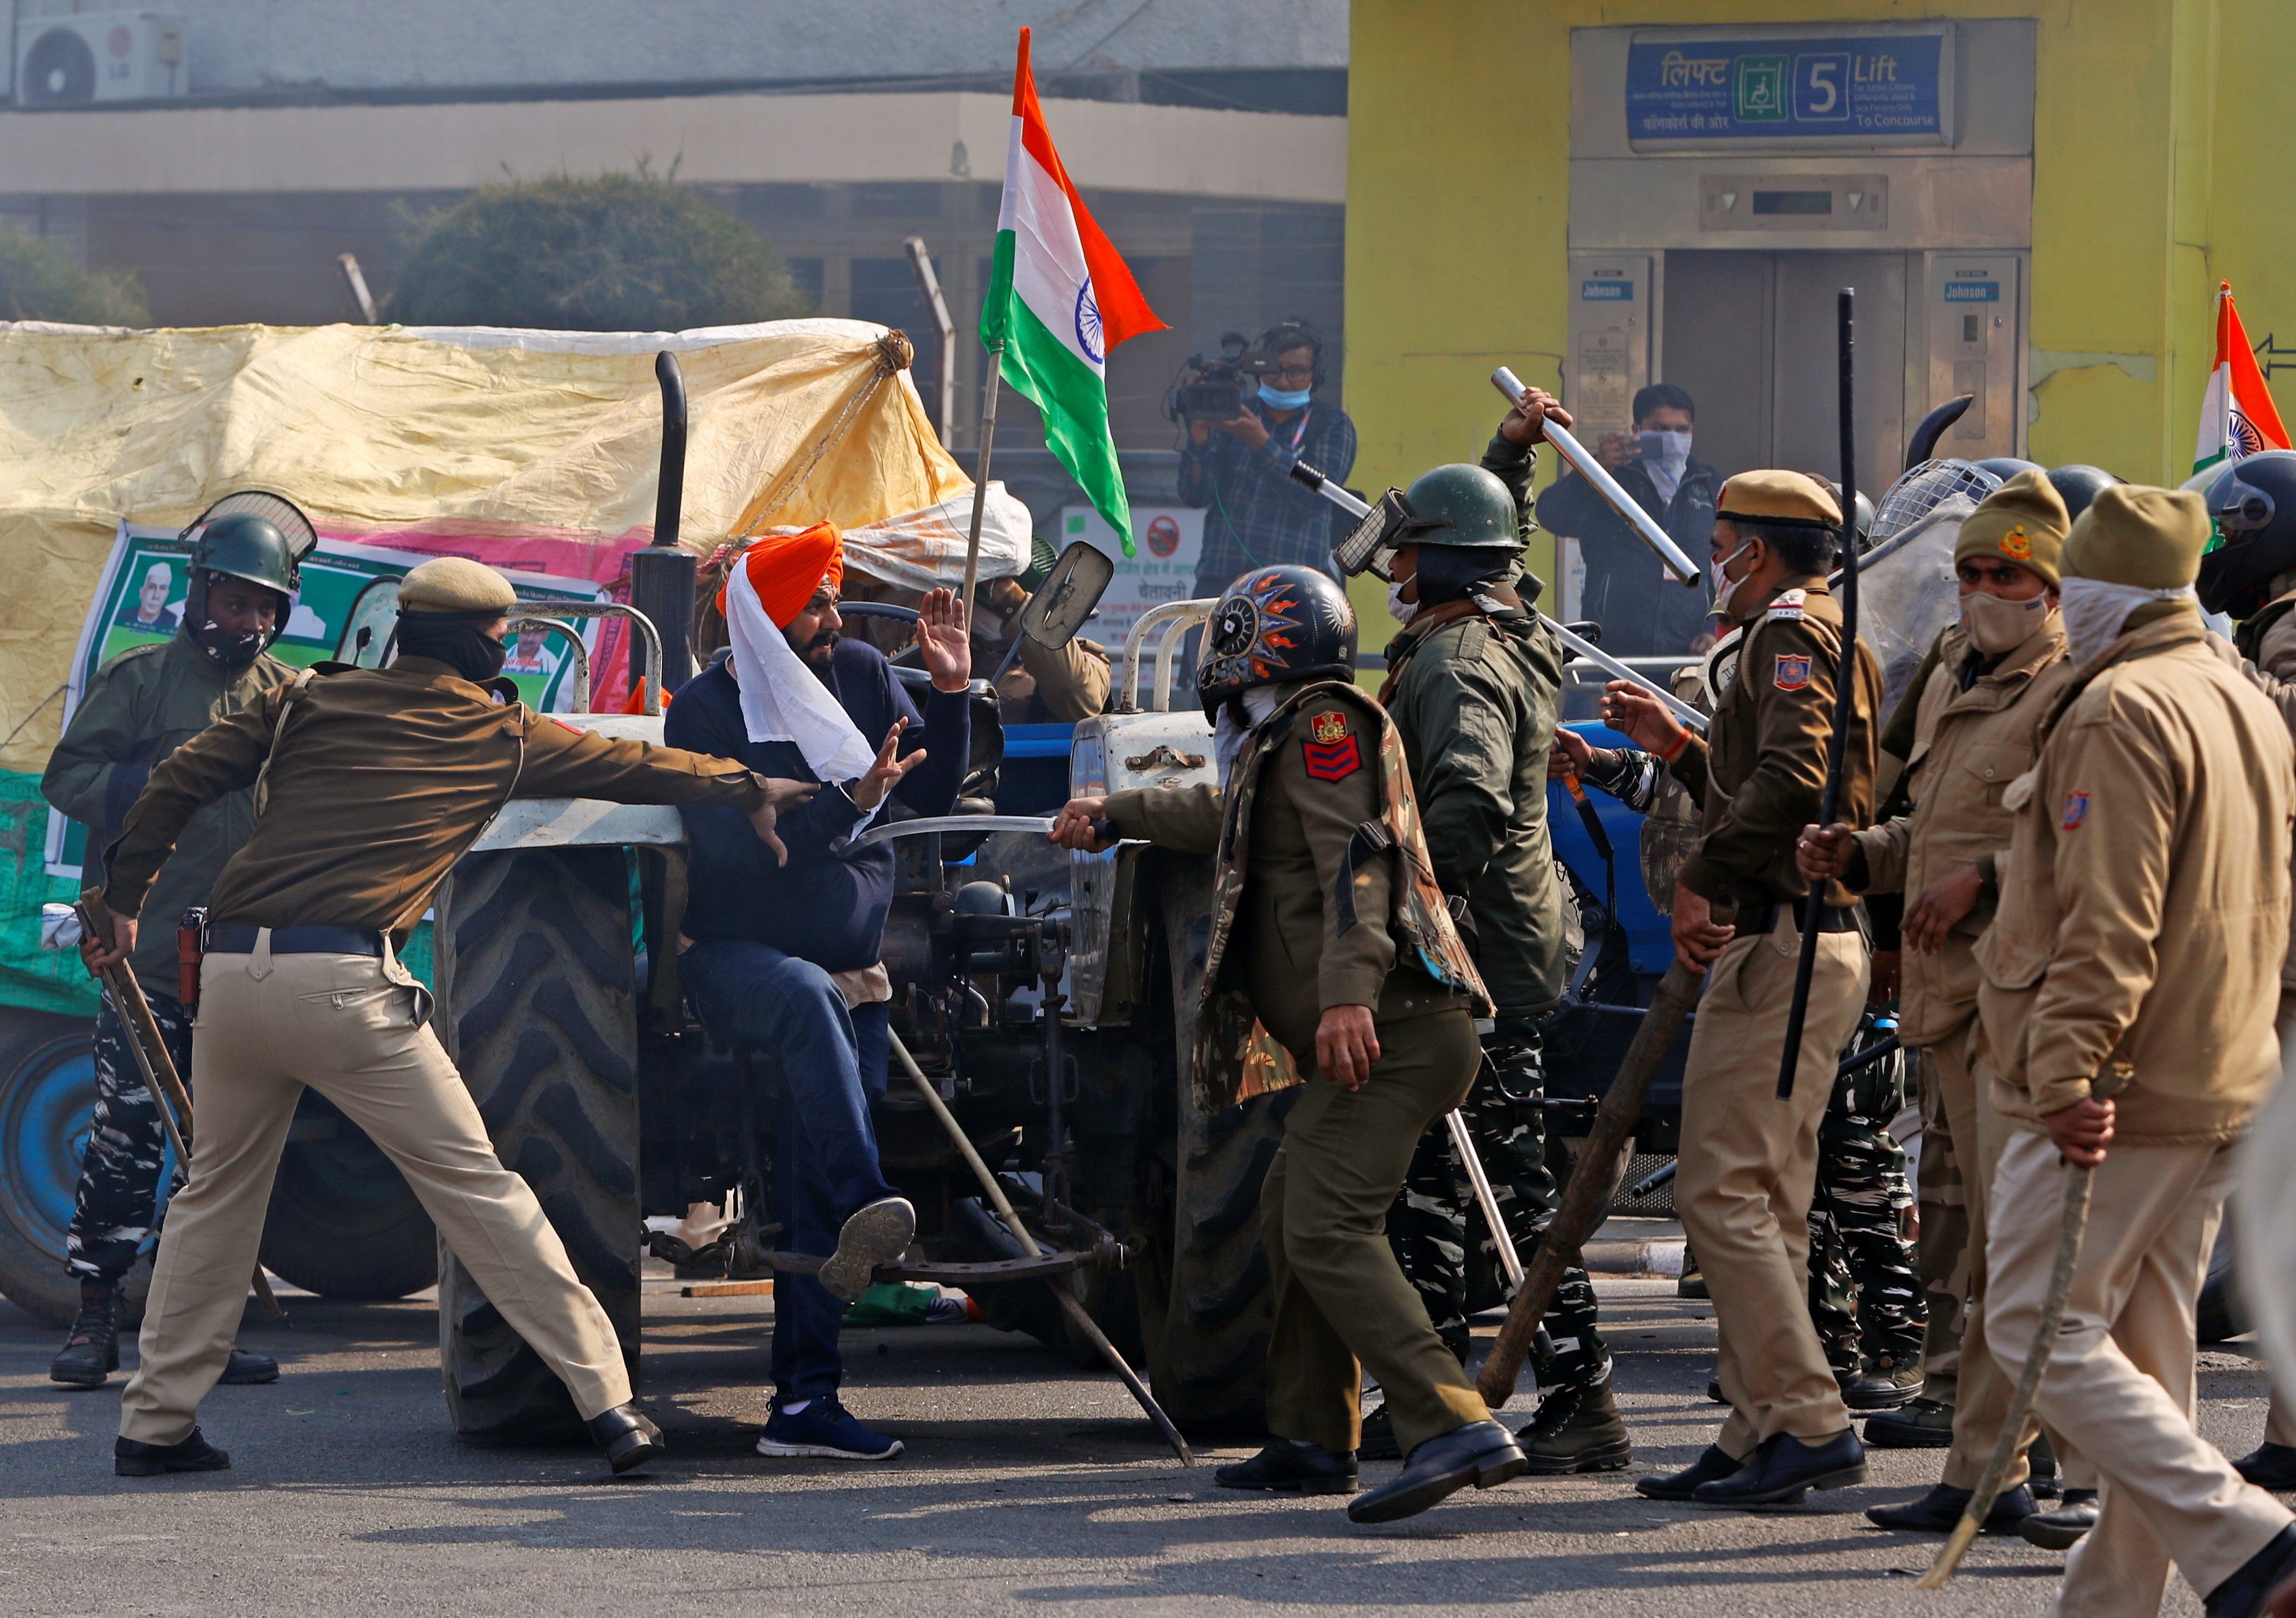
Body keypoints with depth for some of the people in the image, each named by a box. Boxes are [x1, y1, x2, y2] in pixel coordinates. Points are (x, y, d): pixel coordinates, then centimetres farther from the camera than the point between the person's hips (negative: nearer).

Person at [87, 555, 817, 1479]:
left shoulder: (307, 701, 19)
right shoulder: (498, 732, 13)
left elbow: (179, 783, 13)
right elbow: (631, 767, 25)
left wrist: (125, 899, 23)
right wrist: (750, 788, 40)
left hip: (233, 972, 4)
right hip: (344, 982, -4)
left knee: (219, 1189, 18)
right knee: (473, 1185, 1)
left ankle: (155, 1422, 18)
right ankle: (605, 1400, -1)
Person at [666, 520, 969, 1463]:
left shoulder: (860, 676, 7)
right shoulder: (707, 711, -7)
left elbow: (933, 796, 9)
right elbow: (732, 849, -17)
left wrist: (950, 693, -4)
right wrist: (849, 801, -25)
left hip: (849, 964, 5)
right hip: (734, 954, -5)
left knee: (814, 1189, -3)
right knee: (810, 998, -41)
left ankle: (804, 1400, -3)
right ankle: (867, 1208, -55)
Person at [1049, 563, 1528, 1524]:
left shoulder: (1324, 725, -4)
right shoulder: (1281, 746, 28)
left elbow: (1357, 856, -19)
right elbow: (1228, 817, 50)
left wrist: (1347, 992, -32)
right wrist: (1115, 816, 62)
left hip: (1387, 1029, -11)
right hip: (1386, 1034, 11)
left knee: (1327, 1230, -21)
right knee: (1291, 1212, 20)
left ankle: (1454, 1431, -33)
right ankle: (1311, 1441, 27)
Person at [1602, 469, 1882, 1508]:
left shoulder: (1791, 634, -9)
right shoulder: (1828, 640, 25)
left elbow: (1793, 776, -25)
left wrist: (1701, 879, -22)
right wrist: (1677, 748, 26)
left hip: (1776, 948, -11)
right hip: (1825, 945, 11)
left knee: (1723, 1191, -12)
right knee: (1767, 1204, 11)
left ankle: (1808, 1423, -17)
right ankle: (1759, 1435, 11)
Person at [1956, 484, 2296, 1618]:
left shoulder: (2120, 715, -14)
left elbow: (2107, 927, -23)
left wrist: (2067, 1074, -25)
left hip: (2104, 1098, -9)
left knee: (2042, 1330, -7)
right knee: (2143, 1346, 12)